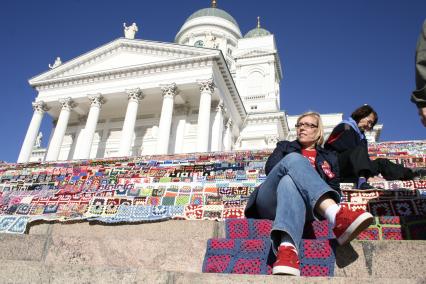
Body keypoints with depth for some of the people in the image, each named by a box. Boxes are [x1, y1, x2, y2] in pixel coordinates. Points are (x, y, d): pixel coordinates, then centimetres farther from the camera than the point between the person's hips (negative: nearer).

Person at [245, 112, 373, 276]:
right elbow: (270, 168, 11)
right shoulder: (285, 147, 32)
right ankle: (337, 216, -53)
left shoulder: (328, 157, 30)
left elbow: (334, 190, 15)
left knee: (289, 181, -37)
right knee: (294, 159, -29)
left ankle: (287, 248, -63)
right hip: (272, 202, 0)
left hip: (303, 205, 0)